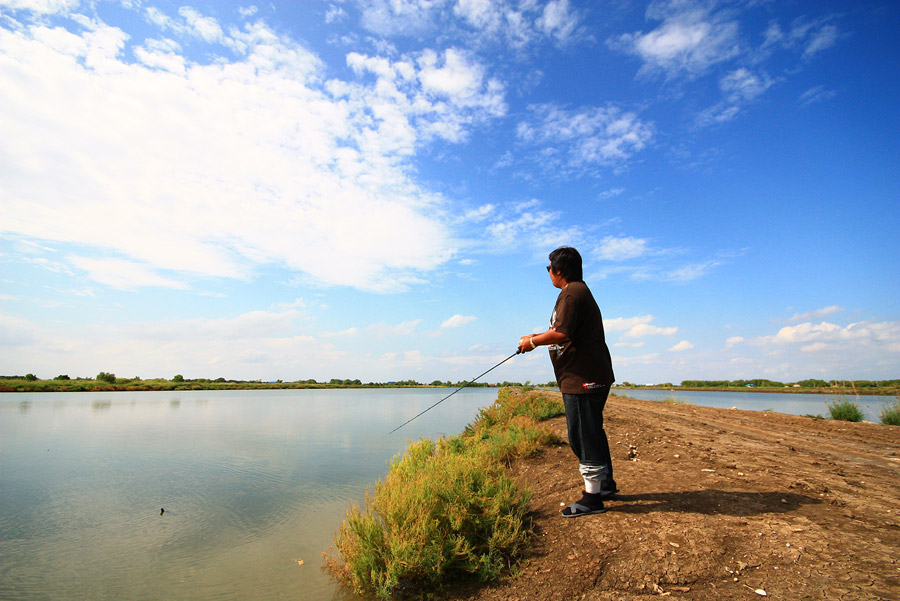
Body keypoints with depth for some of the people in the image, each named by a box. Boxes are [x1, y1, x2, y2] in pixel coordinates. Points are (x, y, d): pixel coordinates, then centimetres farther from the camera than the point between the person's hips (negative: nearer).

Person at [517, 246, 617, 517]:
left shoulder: (571, 293, -15)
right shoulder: (580, 290, 19)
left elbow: (562, 333, -25)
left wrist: (532, 341, -12)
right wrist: (537, 338, 21)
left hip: (583, 380, -11)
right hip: (589, 377, 11)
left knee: (583, 436, -3)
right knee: (591, 433, 21)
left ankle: (592, 497, 7)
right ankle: (605, 483, 35)